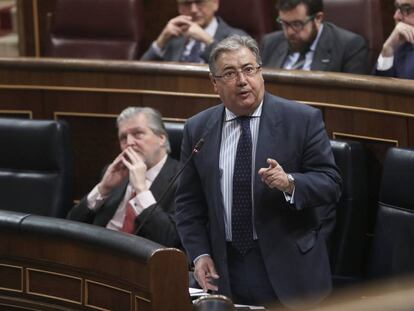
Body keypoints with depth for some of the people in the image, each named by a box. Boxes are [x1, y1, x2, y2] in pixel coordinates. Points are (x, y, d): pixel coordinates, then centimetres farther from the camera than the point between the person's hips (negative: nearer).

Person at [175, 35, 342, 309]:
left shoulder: (303, 119, -5)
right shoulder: (197, 129, 5)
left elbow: (330, 183, -7)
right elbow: (188, 201, 9)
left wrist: (290, 183, -25)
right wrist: (199, 254, -2)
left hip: (289, 269, -2)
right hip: (225, 270, 2)